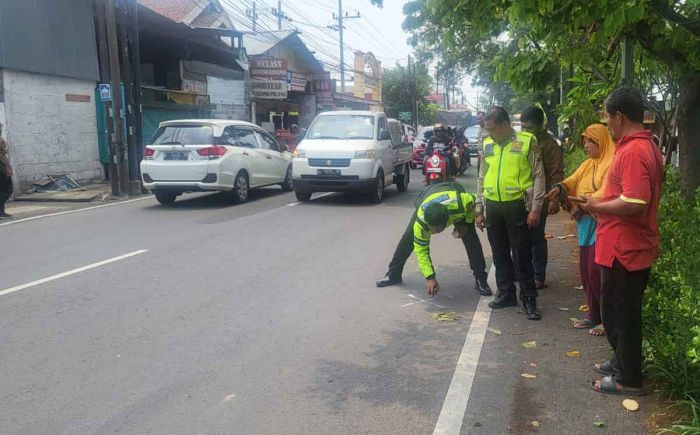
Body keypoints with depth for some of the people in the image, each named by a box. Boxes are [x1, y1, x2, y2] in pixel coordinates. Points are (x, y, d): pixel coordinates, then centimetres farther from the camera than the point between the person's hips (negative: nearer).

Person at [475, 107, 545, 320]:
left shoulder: (527, 141, -5)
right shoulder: (487, 144, 10)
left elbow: (538, 176, -4)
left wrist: (535, 208, -9)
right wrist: (479, 210, 14)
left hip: (517, 205, -5)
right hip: (492, 206, 5)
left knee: (522, 254, 1)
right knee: (500, 254, 13)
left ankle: (529, 298, 12)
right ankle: (506, 293, 26)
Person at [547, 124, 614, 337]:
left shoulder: (612, 163, -11)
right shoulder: (587, 164, 17)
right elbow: (572, 181, 7)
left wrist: (582, 205, -22)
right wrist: (559, 188, -14)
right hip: (585, 224, 8)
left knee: (596, 272, -6)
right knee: (586, 271, 11)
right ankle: (593, 315, 22)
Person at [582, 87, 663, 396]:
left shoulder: (632, 151, -22)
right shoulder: (647, 146, 11)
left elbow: (635, 202, -30)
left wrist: (597, 206, -15)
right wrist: (603, 203, 13)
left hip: (623, 248, -10)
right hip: (635, 246, 10)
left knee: (620, 314, 3)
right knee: (624, 311, 21)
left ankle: (628, 379, 16)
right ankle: (623, 362, 35)